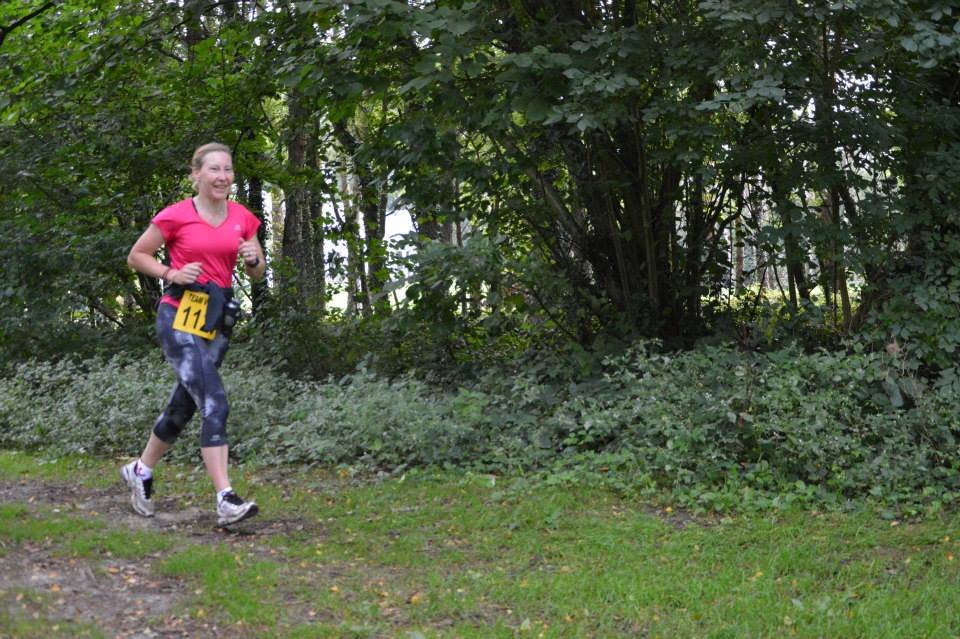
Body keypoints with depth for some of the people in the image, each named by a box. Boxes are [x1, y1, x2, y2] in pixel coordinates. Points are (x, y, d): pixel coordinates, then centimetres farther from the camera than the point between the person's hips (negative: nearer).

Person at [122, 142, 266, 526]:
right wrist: (171, 273, -12)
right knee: (214, 403, -19)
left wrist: (254, 259, -8)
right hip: (179, 316, -6)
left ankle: (140, 471, 38)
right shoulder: (176, 216, -6)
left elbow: (257, 275, 15)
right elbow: (136, 256, 3)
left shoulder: (242, 218, 7)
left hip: (216, 320, 6)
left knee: (183, 406, 14)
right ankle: (226, 501, -22)